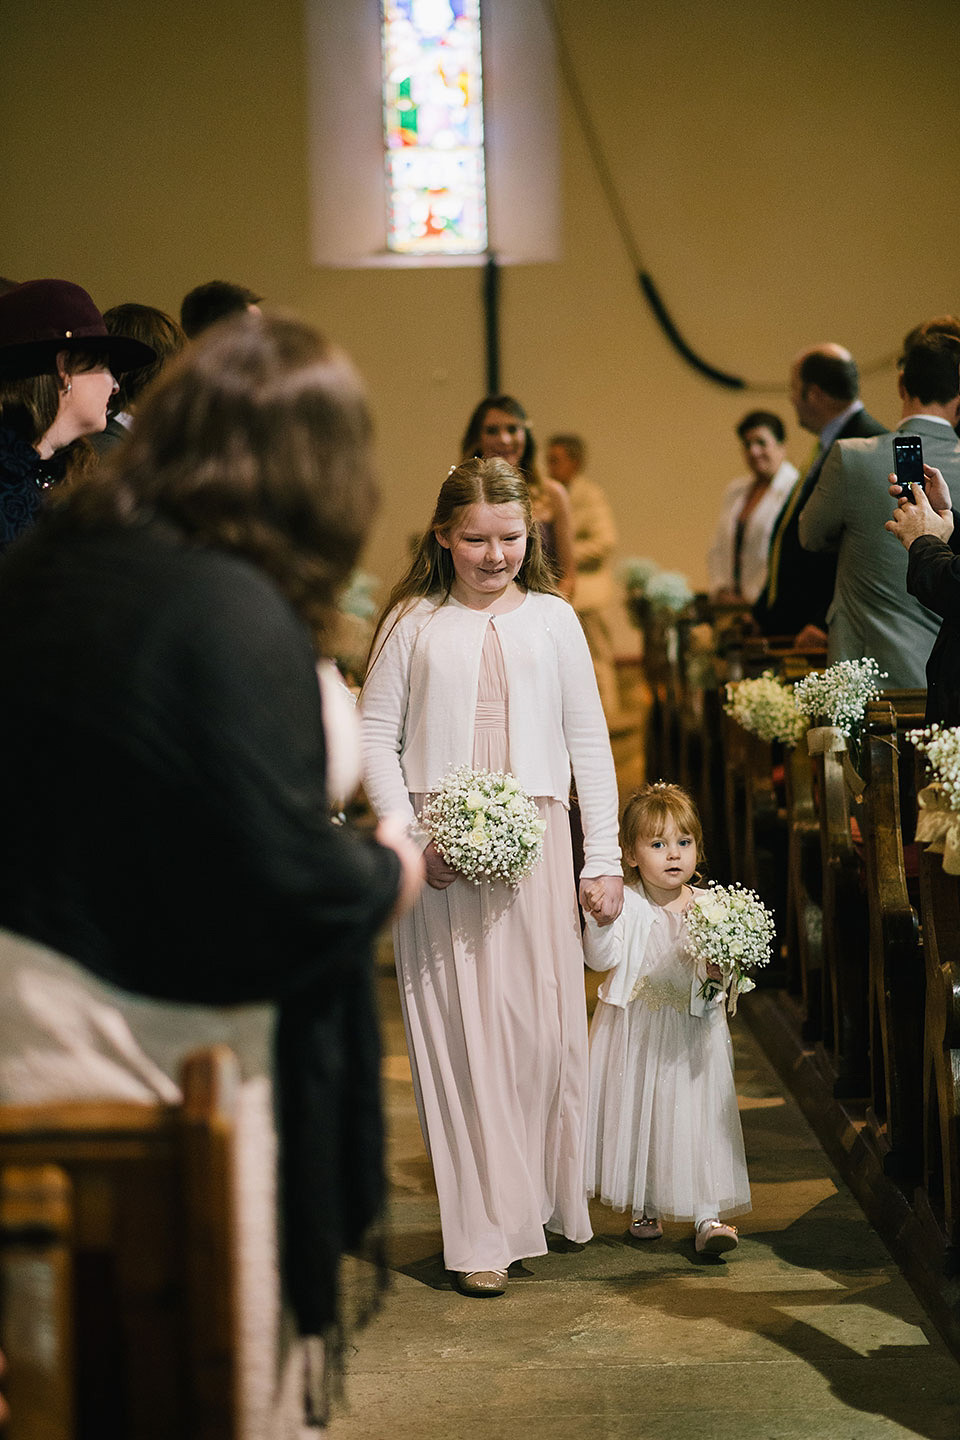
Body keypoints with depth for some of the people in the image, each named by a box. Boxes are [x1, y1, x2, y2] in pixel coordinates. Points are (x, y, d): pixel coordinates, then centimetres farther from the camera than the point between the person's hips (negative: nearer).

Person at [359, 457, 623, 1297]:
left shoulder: (552, 618, 8)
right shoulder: (414, 622, 4)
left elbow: (590, 744, 10)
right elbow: (374, 735, 4)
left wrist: (605, 859, 6)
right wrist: (409, 835, -8)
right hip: (436, 856, -1)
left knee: (540, 1029, 2)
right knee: (458, 1032, -1)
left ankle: (541, 1205, 19)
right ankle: (485, 1234, 4)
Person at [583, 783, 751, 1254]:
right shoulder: (625, 903, -7)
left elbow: (727, 964, 5)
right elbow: (603, 958, -16)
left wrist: (721, 973, -16)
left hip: (692, 1033, 1)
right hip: (634, 1032, -1)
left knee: (697, 1118, -4)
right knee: (636, 1115, 9)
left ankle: (709, 1214, 0)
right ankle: (645, 1207, 26)